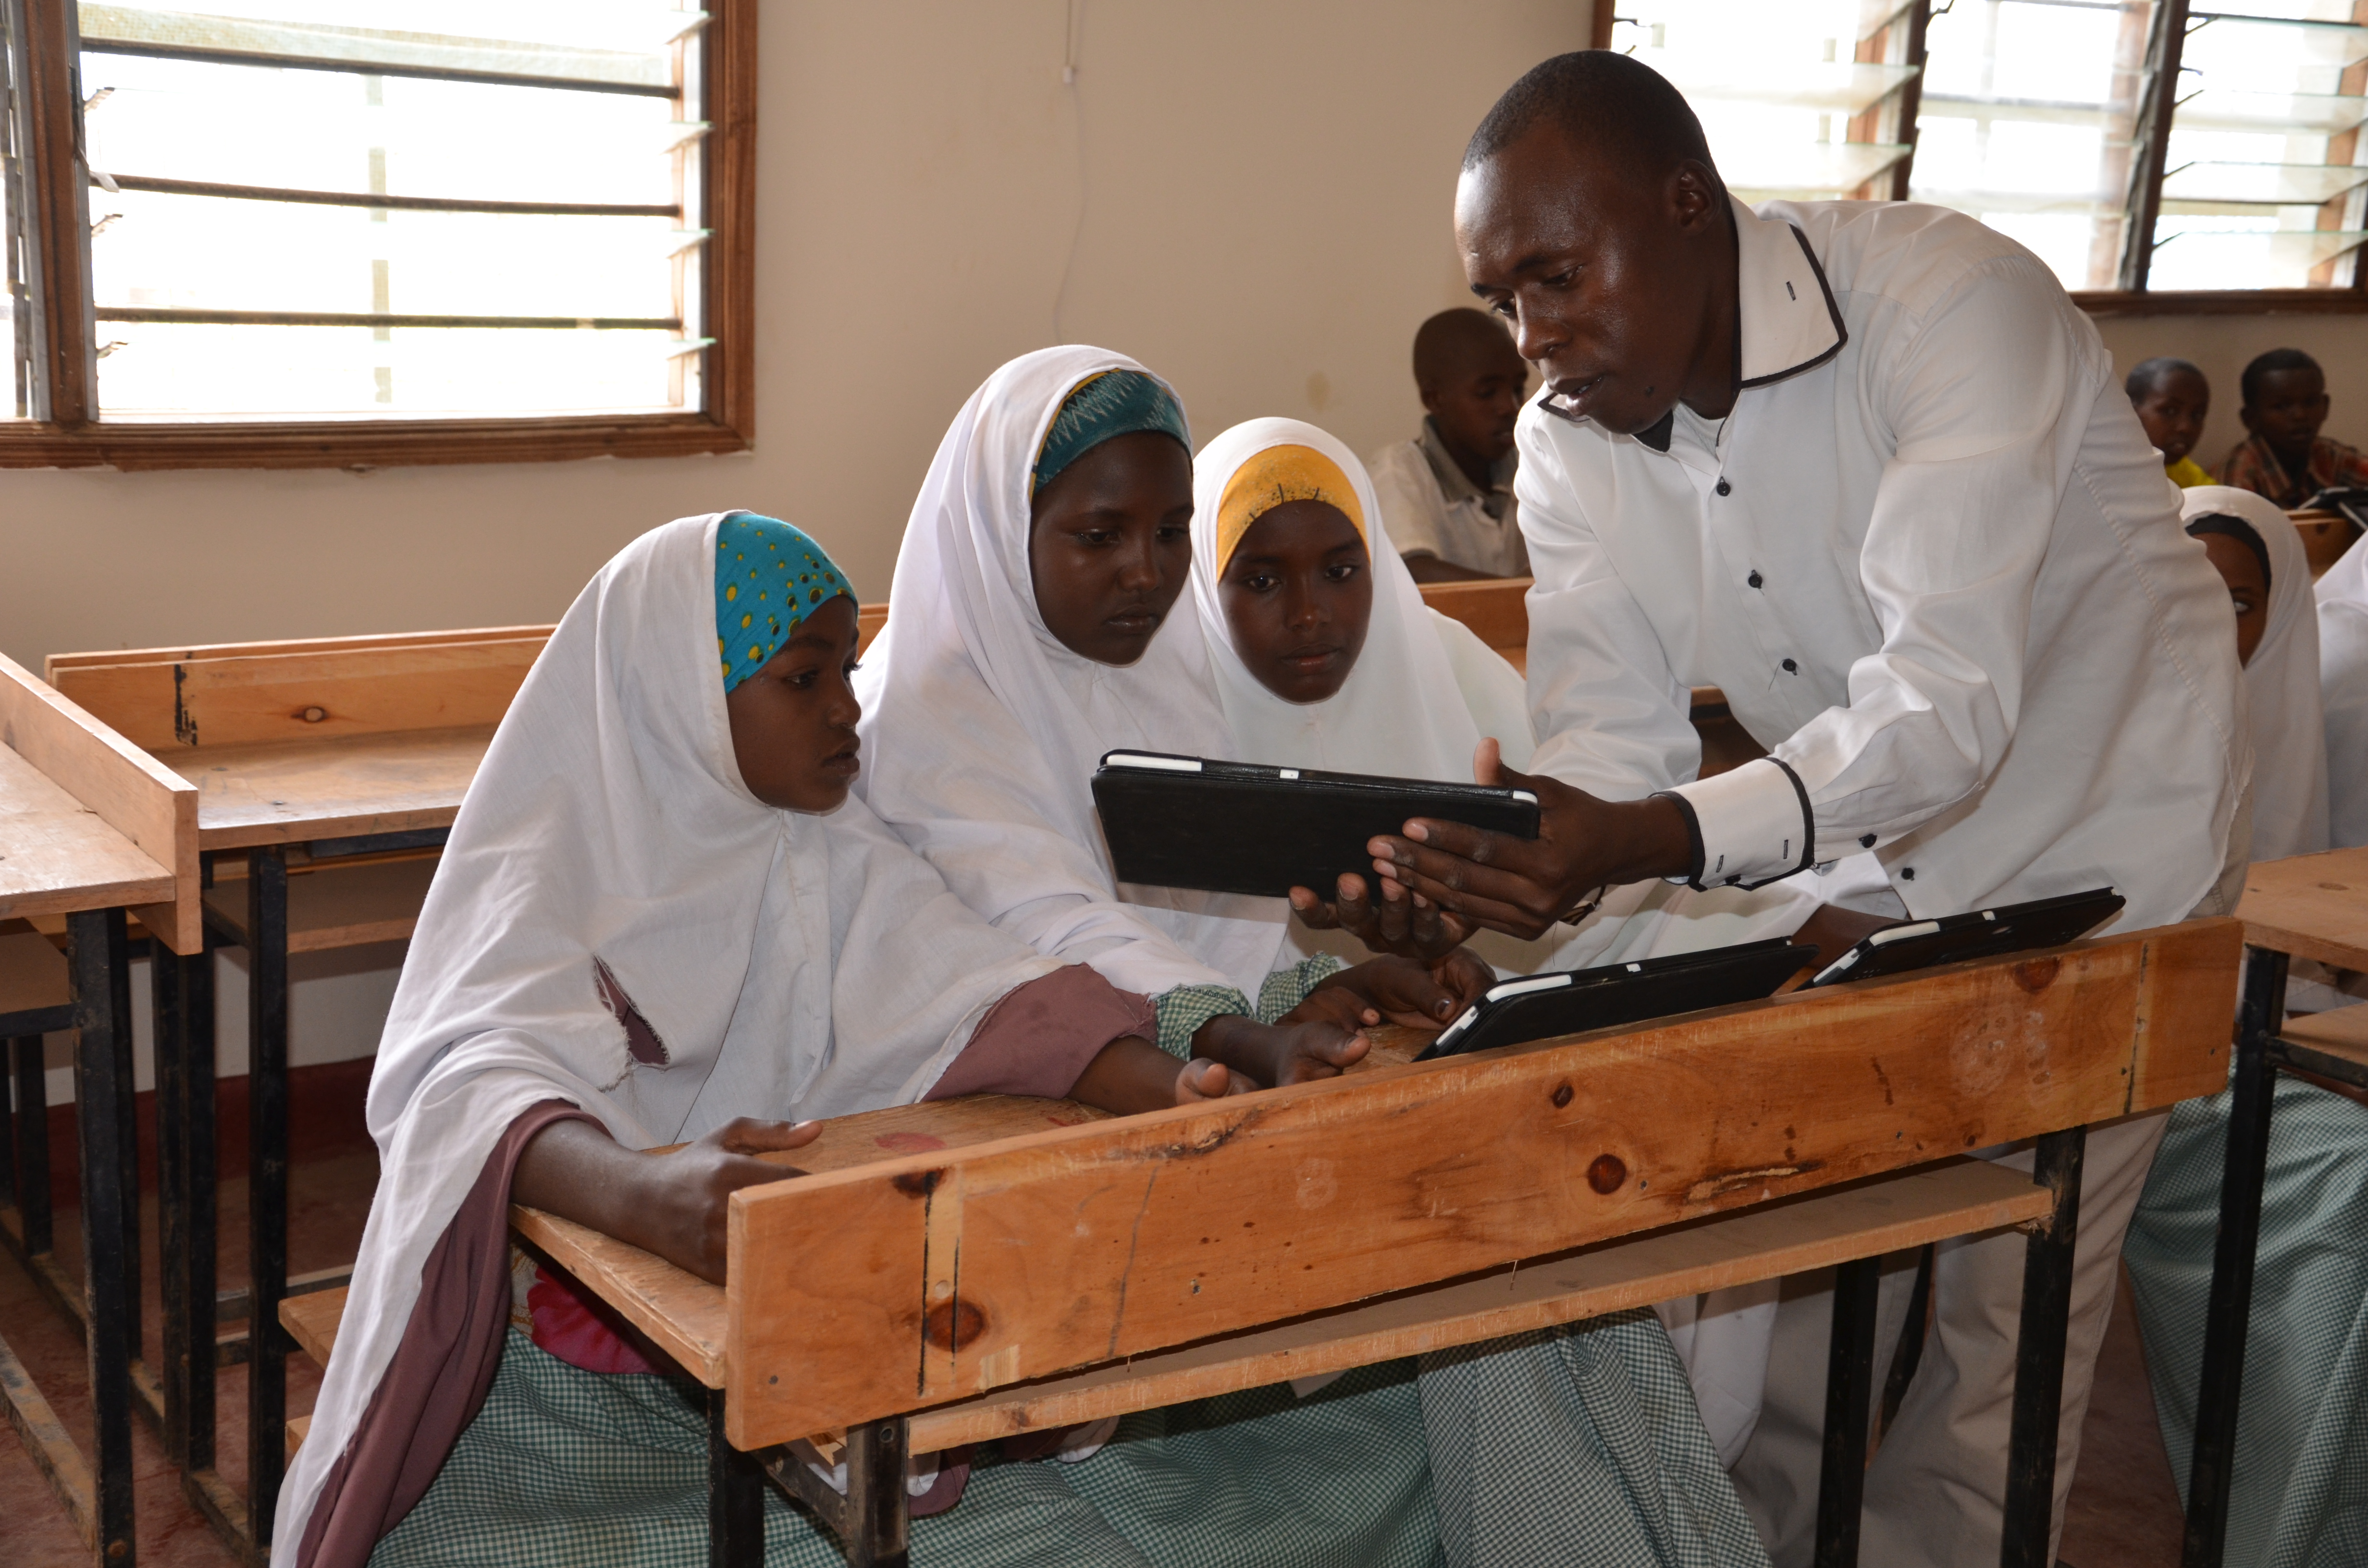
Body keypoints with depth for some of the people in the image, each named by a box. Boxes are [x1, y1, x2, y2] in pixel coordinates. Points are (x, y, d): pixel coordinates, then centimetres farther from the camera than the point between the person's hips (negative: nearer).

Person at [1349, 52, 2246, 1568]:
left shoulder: (1950, 303, -29)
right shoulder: (1570, 438, -9)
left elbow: (1948, 703, -39)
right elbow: (1614, 738, -14)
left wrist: (1654, 844, -53)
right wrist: (1517, 865, -36)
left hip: (2092, 848, -5)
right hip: (1855, 860, 5)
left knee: (1993, 1329, 0)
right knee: (1793, 1305, 9)